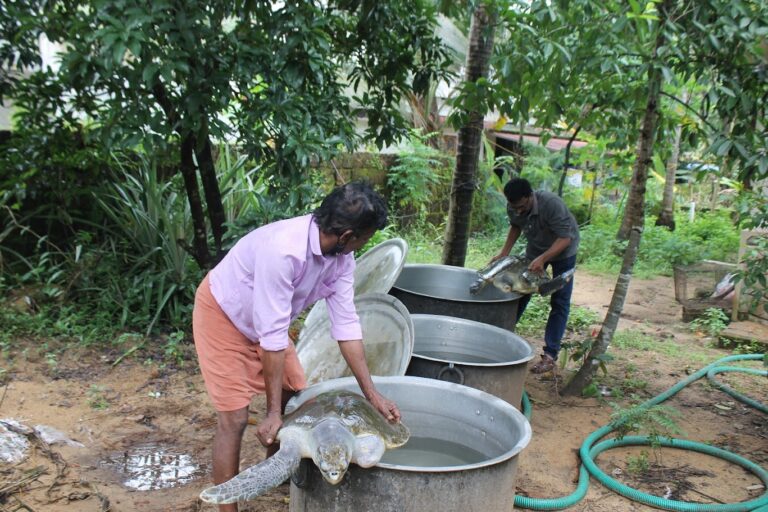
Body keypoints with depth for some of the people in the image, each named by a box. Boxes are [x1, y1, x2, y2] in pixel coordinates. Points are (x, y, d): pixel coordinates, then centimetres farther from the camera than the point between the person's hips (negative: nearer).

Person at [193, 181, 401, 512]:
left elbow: (346, 325, -11)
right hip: (222, 314, -7)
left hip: (265, 319, 7)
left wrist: (372, 394, -11)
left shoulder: (341, 256, -15)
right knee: (234, 418, -9)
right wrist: (273, 412, -28)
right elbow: (272, 336, -35)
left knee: (294, 398, 11)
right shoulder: (283, 249, -39)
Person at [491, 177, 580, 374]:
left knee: (559, 302, -8)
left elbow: (565, 238, -35)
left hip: (562, 250, -5)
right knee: (521, 291, 11)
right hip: (536, 248, 5)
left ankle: (550, 355, -7)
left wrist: (542, 259, -47)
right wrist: (504, 253, -8)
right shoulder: (513, 208, -19)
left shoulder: (551, 204, -37)